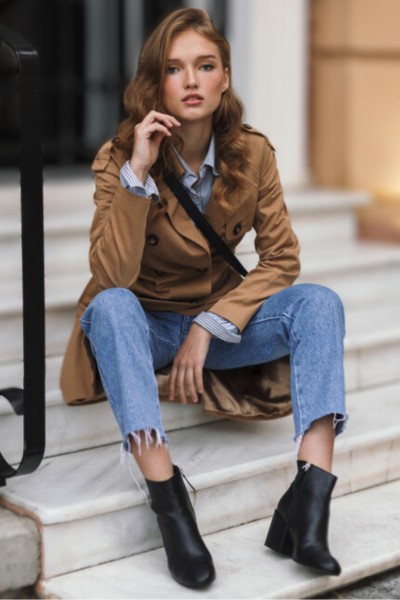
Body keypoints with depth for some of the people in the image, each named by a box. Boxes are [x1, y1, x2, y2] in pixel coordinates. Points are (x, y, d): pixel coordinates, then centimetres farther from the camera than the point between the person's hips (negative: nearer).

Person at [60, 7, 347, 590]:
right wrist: (137, 173, -34)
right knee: (111, 305, -36)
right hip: (143, 326, -2)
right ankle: (168, 497, -43)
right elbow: (112, 278, -26)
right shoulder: (119, 158, -15)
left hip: (221, 319, 2)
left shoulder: (252, 153, -8)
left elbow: (281, 258, -9)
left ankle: (312, 490, -37)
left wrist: (209, 327, -20)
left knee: (319, 302, -23)